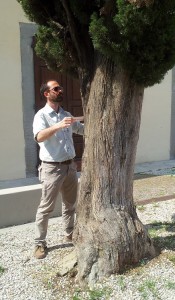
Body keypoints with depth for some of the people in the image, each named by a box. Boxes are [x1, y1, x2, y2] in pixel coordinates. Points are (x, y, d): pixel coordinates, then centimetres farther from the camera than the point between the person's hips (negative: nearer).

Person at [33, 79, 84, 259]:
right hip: (52, 168, -7)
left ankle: (69, 234, 34)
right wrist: (58, 126, -42)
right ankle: (39, 243, 12)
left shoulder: (66, 114, 11)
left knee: (70, 203, 18)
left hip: (70, 165, 7)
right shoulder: (41, 115, -11)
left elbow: (82, 129, 20)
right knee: (46, 207, 0)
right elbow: (39, 137, -30)